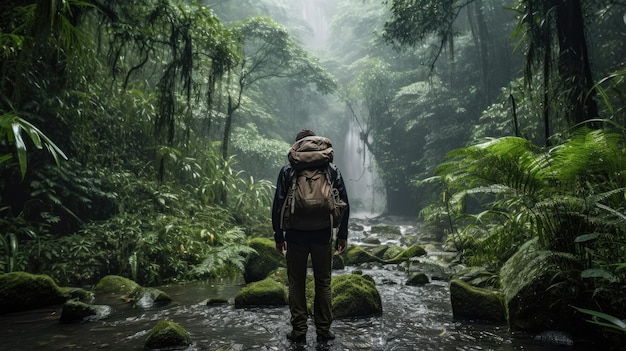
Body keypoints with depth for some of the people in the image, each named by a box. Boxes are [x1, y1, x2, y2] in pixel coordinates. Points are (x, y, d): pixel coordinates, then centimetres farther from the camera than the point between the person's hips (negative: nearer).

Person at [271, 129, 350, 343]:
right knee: (323, 282, 13)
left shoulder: (288, 171, -2)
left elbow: (278, 205, -4)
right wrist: (342, 234, 8)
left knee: (296, 283, 11)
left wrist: (278, 236, 4)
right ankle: (323, 330, 20)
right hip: (323, 235, 1)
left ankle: (299, 330, 18)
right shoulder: (331, 169, 2)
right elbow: (344, 203, 2)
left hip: (296, 236, -1)